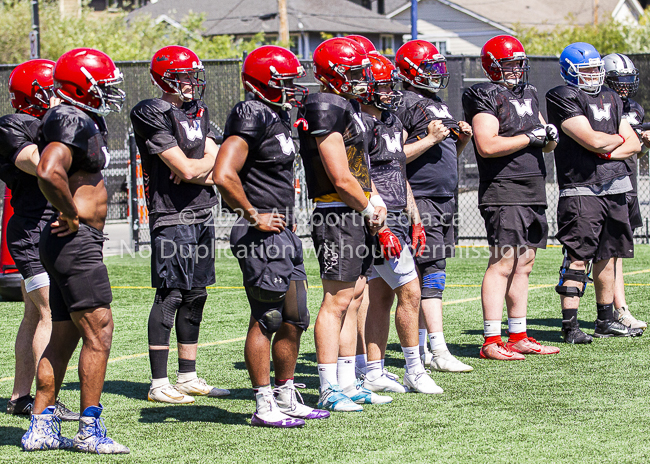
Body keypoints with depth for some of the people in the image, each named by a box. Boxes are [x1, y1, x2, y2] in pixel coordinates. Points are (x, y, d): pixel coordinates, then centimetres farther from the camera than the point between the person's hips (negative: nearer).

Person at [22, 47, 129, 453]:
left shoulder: (89, 120, 16)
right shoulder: (71, 121, -16)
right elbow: (49, 174, -32)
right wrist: (72, 214, -19)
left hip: (77, 244, 10)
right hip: (76, 241, -10)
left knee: (64, 336, 12)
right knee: (99, 331, -8)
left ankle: (42, 426, 15)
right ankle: (90, 431, -5)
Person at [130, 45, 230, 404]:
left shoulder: (198, 112, 15)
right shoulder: (154, 115, -12)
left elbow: (215, 164, 8)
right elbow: (185, 169, -16)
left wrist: (195, 169, -11)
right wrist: (209, 165, 1)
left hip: (202, 213, 8)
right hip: (172, 215, -8)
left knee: (195, 295, 11)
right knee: (169, 296, -8)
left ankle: (189, 377, 18)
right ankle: (158, 384, -5)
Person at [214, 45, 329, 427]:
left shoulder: (279, 116, 15)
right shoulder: (252, 117, -15)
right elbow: (224, 176, -26)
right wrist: (253, 216, -17)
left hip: (284, 234, 10)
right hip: (262, 237, -10)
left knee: (295, 320, 13)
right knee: (266, 320, -4)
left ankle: (286, 398, 22)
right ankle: (265, 407, 1)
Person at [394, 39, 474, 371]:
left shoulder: (437, 104, 19)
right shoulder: (403, 104, -10)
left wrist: (461, 139, 8)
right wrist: (430, 139, -19)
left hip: (444, 198, 9)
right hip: (420, 199, -9)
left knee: (425, 276, 11)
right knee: (433, 271, -13)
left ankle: (420, 349, 15)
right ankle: (439, 351, -16)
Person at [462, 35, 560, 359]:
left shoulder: (528, 94, 18)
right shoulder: (485, 96, -8)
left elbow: (546, 146, 24)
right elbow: (487, 146, -19)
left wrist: (549, 135, 0)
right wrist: (530, 137, -14)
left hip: (534, 192, 8)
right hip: (503, 191, -8)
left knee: (523, 265, 10)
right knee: (503, 263, -11)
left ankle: (518, 338, 16)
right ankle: (491, 341, -10)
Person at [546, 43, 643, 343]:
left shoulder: (611, 99, 17)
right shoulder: (564, 98, -7)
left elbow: (634, 145, 12)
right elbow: (593, 140, -16)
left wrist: (606, 152, -8)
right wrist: (619, 139, 4)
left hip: (615, 189, 7)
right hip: (582, 190, -7)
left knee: (607, 256, 13)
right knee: (578, 259, -9)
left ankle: (605, 320, 21)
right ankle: (569, 326, -8)